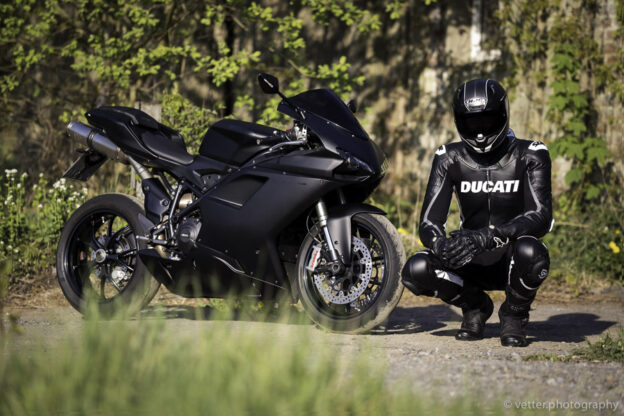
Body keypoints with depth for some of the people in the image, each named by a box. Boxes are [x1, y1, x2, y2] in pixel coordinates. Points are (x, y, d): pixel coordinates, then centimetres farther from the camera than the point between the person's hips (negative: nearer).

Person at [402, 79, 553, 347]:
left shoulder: (530, 156, -11)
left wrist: (485, 237, -40)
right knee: (415, 271, -25)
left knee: (529, 251, -38)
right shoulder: (449, 158, -3)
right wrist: (441, 245, -35)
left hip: (511, 259, -3)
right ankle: (475, 306, 6)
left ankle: (514, 315, -6)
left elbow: (541, 217, -24)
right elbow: (429, 222, -9)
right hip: (473, 264, 3)